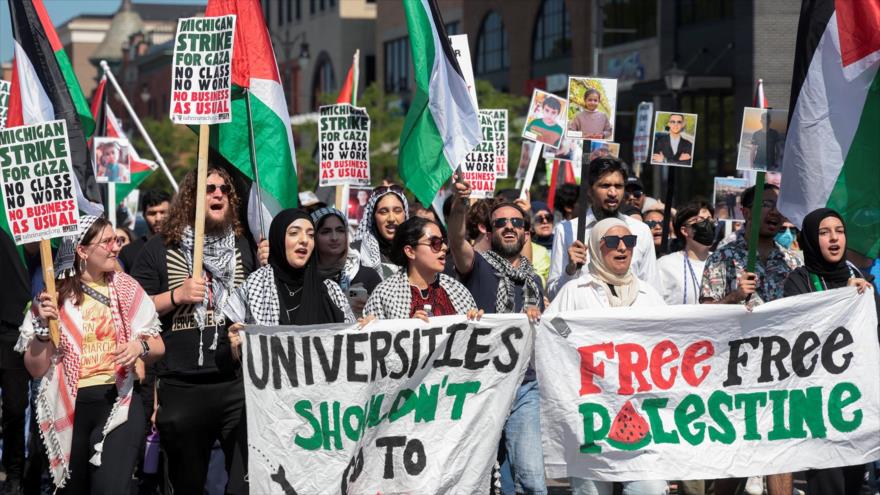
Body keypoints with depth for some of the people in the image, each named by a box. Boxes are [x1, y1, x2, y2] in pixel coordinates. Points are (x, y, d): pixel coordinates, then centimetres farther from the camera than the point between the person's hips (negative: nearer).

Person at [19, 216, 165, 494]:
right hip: (70, 409, 0)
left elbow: (158, 347, 8)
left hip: (119, 403, 0)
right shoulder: (55, 295, -2)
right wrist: (43, 328, -18)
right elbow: (36, 369, -2)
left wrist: (141, 347, -13)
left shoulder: (126, 288, 3)